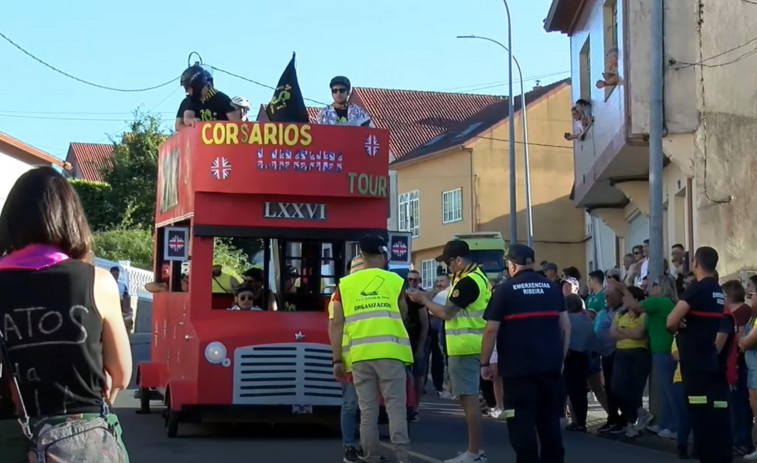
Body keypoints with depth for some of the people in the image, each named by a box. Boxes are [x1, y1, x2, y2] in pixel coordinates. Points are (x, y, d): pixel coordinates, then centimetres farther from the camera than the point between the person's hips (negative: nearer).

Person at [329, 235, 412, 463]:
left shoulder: (345, 284, 9)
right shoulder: (394, 281, 7)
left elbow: (336, 324, 4)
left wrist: (337, 360, 7)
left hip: (359, 355, 2)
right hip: (389, 351, -2)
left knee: (367, 410, 6)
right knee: (395, 406, -1)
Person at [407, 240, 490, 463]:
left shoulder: (467, 281, -18)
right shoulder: (478, 276, 15)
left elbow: (446, 313, -18)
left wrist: (423, 300, -4)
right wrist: (431, 300, 8)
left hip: (465, 348, -11)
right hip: (470, 346, 11)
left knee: (469, 399, -8)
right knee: (470, 399, 13)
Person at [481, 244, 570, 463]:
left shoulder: (505, 290, -4)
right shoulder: (553, 287, 9)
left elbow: (491, 330, -7)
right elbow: (566, 325, 10)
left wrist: (485, 363, 1)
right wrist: (561, 357, 18)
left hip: (518, 367, -5)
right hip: (550, 365, 5)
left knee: (522, 422, -1)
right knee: (550, 419, 13)